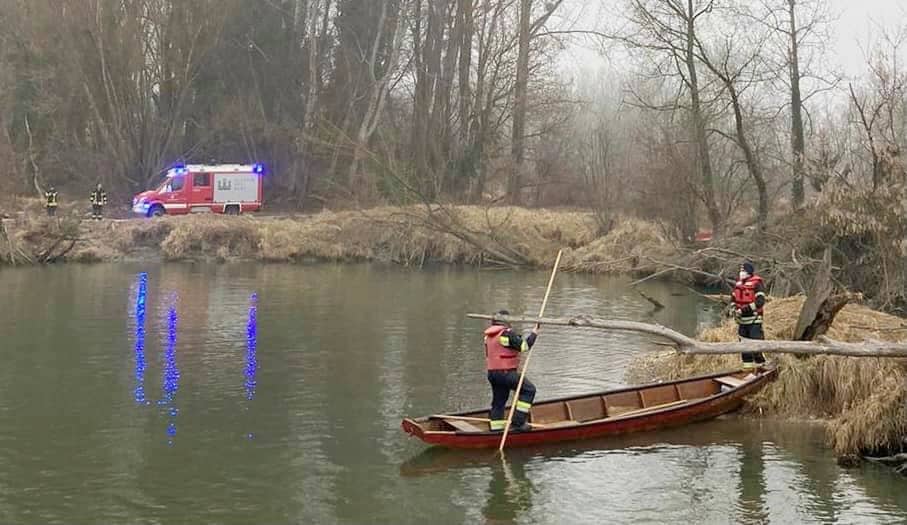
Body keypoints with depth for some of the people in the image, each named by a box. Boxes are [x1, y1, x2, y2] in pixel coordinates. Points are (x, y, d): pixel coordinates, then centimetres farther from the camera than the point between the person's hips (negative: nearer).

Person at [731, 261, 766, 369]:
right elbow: (733, 298, 22)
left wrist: (744, 309, -23)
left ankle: (759, 363, -2)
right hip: (741, 320, 8)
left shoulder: (756, 284, -12)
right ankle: (747, 364, 21)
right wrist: (734, 310, 4)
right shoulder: (738, 283, 11)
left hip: (754, 320, -8)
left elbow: (760, 302, -20)